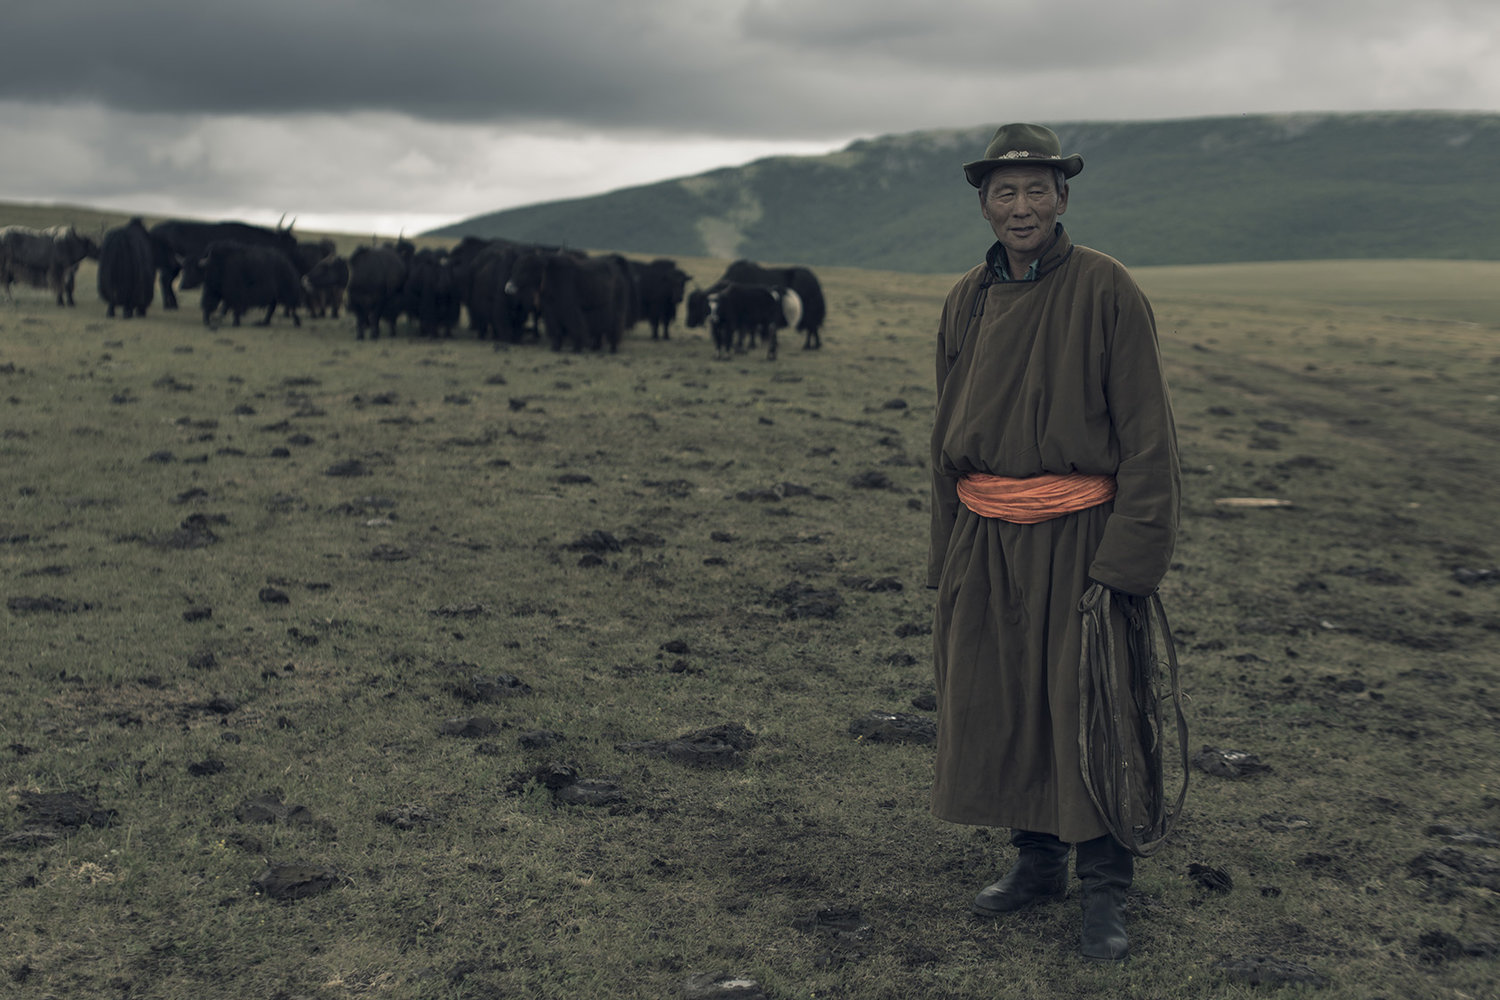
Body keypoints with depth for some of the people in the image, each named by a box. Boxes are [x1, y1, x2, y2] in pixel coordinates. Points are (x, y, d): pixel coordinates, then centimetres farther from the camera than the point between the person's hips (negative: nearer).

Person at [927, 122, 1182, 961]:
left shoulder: (1106, 289, -8)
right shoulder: (967, 302, 8)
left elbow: (1148, 435, -9)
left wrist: (1127, 556, -15)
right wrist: (947, 558, 13)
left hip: (1078, 535, -5)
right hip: (986, 538, 5)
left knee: (1088, 708, -1)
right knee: (999, 705, 10)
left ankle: (1107, 892, 13)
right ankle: (1038, 863, 28)